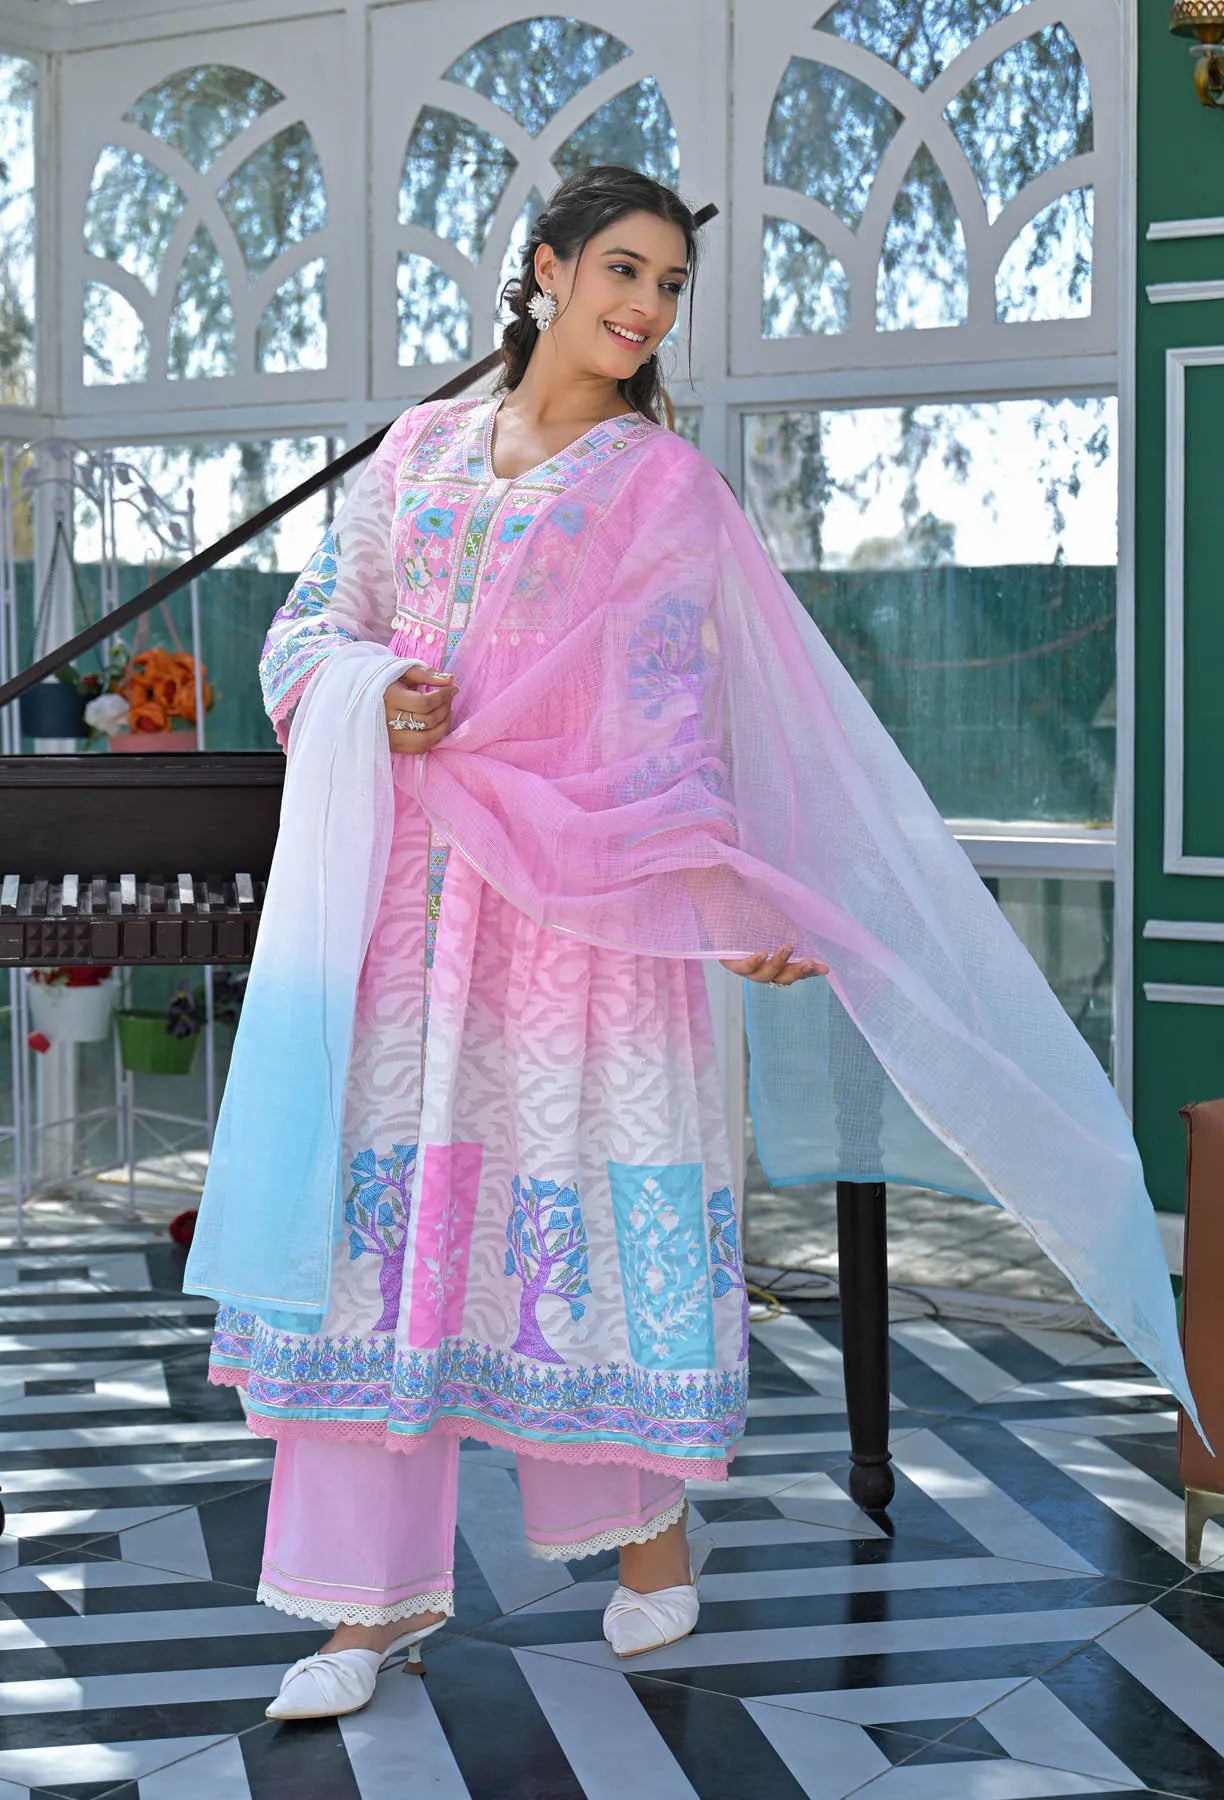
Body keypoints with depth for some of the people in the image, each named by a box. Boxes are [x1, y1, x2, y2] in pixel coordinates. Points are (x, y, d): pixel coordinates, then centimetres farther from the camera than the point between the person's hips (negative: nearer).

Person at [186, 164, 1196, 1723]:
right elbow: (316, 618, 15)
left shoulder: (664, 483, 5)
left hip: (575, 876, -3)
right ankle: (383, 1589, 9)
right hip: (406, 872, 3)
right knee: (380, 1188, 0)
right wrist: (375, 692, -8)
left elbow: (672, 712, -2)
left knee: (595, 1179, 0)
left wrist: (730, 897, -14)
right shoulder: (423, 446, 14)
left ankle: (646, 1519, 23)